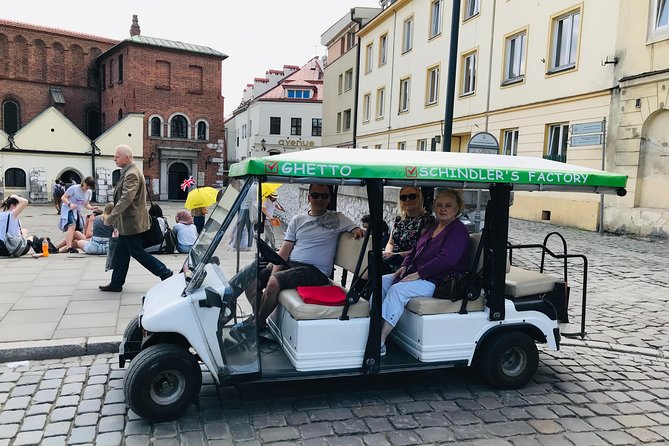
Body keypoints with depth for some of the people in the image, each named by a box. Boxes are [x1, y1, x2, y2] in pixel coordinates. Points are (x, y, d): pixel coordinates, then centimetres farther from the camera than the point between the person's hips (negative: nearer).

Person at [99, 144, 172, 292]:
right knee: (121, 253, 14)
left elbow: (126, 198, -29)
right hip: (128, 222, 10)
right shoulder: (129, 172, 13)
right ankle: (116, 283, 22)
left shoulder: (132, 174, -20)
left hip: (132, 222, -10)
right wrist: (115, 218, 22)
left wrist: (111, 218, -28)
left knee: (138, 252, -2)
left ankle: (165, 273, 5)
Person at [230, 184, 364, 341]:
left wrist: (358, 231, -21)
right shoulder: (297, 220, 15)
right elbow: (285, 249, 7)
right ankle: (259, 315, 7)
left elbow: (357, 231, 3)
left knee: (274, 282, -28)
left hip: (315, 270, -5)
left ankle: (257, 324, -7)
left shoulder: (337, 218, 7)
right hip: (289, 264, 5)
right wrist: (274, 272, -7)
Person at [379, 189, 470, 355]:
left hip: (436, 281, -10)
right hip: (416, 275, 10)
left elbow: (446, 259, -24)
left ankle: (380, 342, -30)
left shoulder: (459, 231, -10)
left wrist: (418, 274, -24)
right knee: (382, 281, -3)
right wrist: (405, 265, 4)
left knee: (397, 290, -29)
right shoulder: (433, 227, 18)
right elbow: (415, 249, 24)